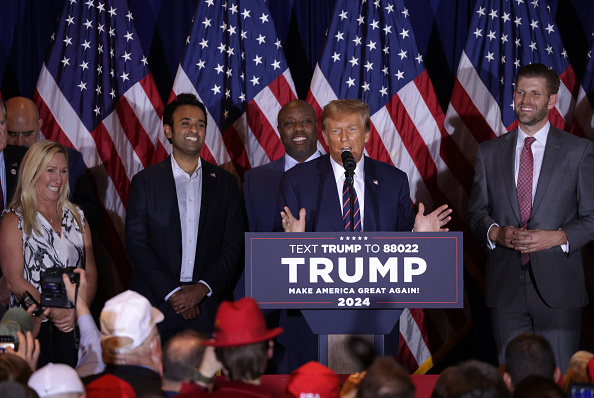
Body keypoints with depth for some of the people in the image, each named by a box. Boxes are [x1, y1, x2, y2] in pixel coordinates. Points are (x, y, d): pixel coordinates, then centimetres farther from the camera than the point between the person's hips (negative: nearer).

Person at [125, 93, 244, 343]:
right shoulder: (145, 182, 7)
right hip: (157, 302, -1)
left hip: (208, 305, 1)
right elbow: (136, 243, -1)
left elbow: (234, 245, 6)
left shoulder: (225, 183, 11)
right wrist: (173, 292, -10)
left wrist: (202, 288, -8)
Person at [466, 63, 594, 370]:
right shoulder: (489, 152, 12)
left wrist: (558, 237, -15)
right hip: (505, 286, 2)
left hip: (557, 288, -2)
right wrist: (495, 232, -8)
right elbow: (476, 212, 14)